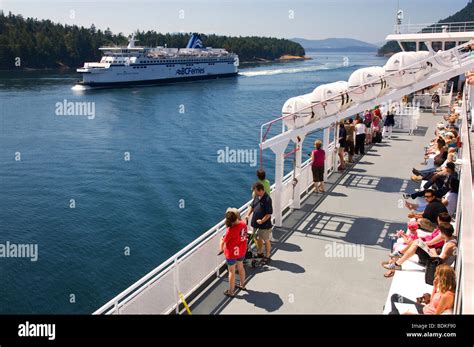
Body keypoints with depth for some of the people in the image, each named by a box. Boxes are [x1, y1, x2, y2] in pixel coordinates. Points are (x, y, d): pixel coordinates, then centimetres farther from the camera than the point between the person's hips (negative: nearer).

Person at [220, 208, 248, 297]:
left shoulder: (231, 230, -31)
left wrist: (221, 249, 1)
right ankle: (242, 285, 48)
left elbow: (223, 241, -19)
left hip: (232, 253, -6)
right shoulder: (244, 224, -14)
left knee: (232, 272, 12)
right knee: (241, 268, 27)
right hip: (242, 251, 6)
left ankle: (231, 291, 27)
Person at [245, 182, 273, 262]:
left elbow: (269, 213, -22)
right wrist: (248, 215, -1)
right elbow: (252, 206, 12)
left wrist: (262, 221, -24)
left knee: (266, 240, 10)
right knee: (258, 239, 22)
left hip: (264, 225, -8)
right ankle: (260, 253, 41)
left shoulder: (267, 199, -23)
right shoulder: (257, 196, 1)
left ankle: (267, 256, 25)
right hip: (256, 223, 8)